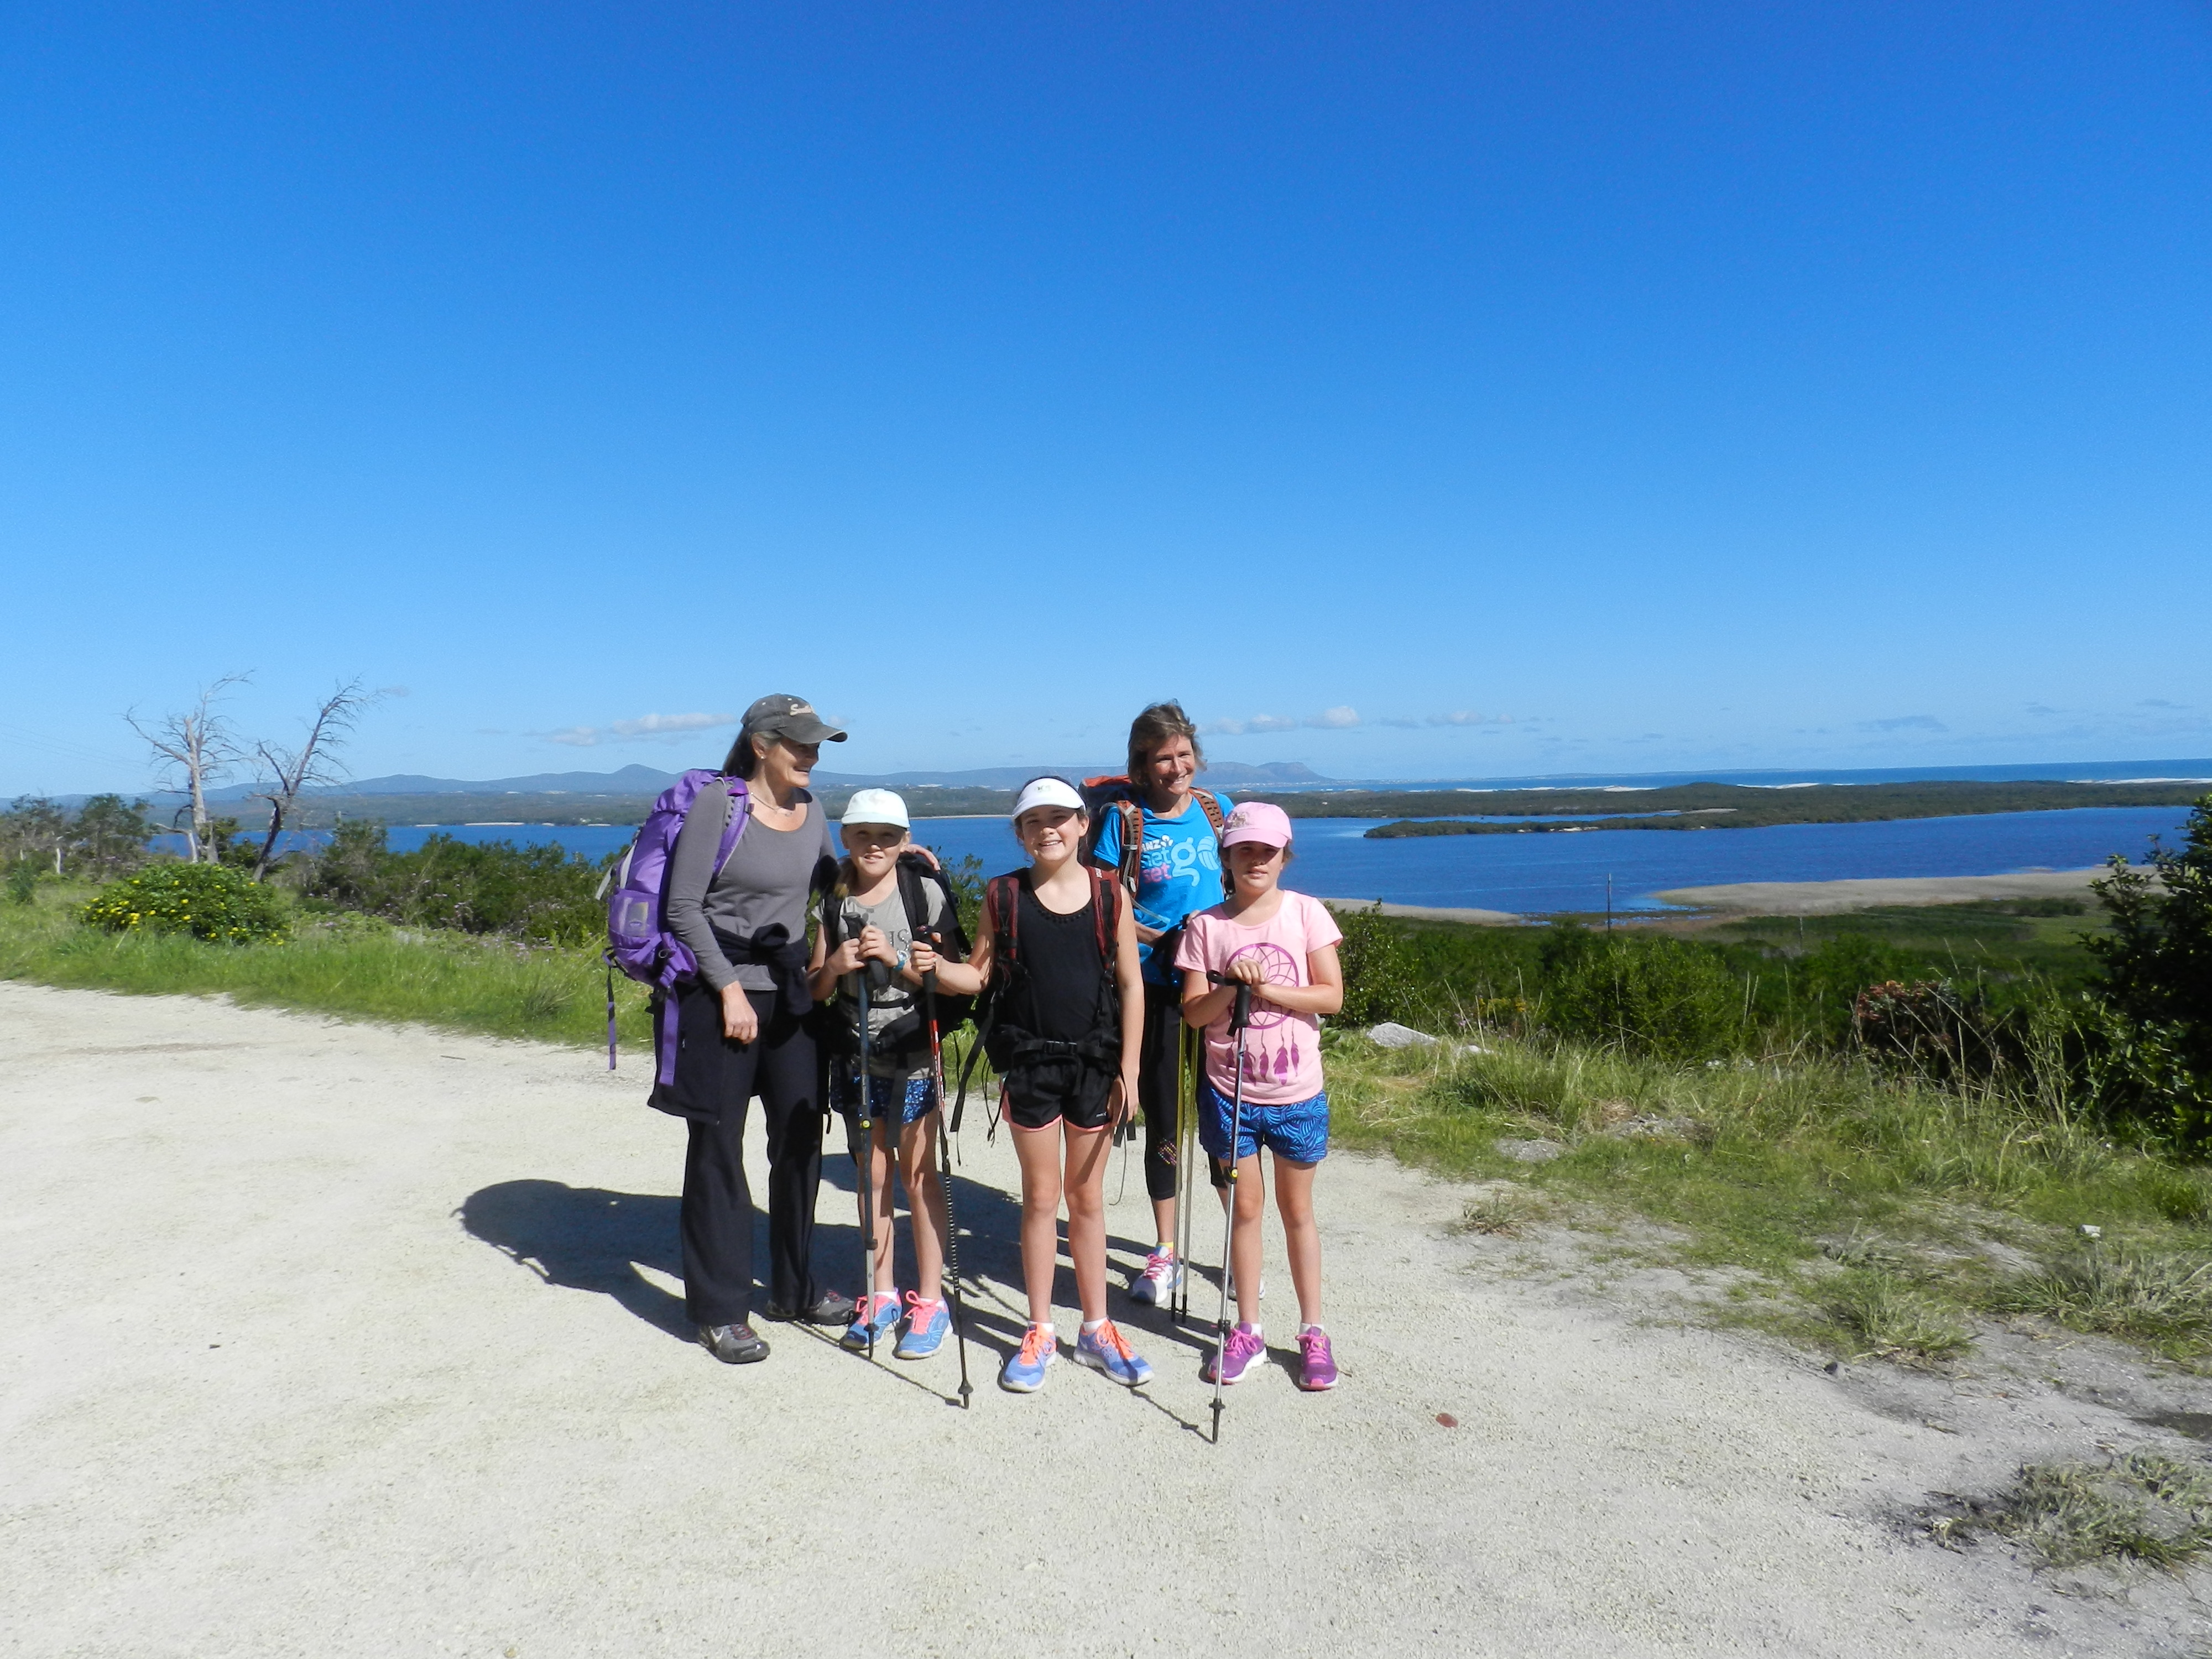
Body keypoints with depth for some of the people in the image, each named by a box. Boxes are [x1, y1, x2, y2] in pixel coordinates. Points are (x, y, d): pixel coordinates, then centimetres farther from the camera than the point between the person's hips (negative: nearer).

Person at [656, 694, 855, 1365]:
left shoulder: (810, 810, 8)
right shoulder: (717, 804, -11)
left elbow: (829, 885, 22)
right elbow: (683, 907, -12)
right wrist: (730, 989, -15)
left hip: (791, 994, 6)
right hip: (722, 995, -6)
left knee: (801, 1139, 11)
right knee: (718, 1150, 3)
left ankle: (796, 1289, 27)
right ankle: (719, 1309, 16)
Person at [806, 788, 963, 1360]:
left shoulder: (926, 893, -5)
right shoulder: (833, 903, 5)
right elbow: (816, 991, 7)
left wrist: (894, 957, -20)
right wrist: (836, 965, -13)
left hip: (913, 1053, -4)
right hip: (855, 1053, 4)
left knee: (918, 1172, 0)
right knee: (872, 1172, 11)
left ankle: (930, 1300, 11)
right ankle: (881, 1294, 23)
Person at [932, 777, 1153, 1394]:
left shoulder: (1109, 892, -3)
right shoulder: (1004, 895, -1)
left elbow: (1130, 984, -1)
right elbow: (979, 974, 2)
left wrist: (1128, 1067, -4)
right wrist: (934, 968, -18)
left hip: (1095, 1062, 0)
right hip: (1029, 1061, 0)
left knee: (1086, 1197, 12)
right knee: (1040, 1196, 9)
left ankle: (1096, 1330, 26)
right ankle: (1040, 1332, 23)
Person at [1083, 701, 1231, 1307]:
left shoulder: (1216, 809, 5)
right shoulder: (1124, 819, -3)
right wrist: (1156, 936, -18)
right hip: (1151, 985, -2)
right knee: (1161, 1117, 8)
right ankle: (1164, 1251, 23)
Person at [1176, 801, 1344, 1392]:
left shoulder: (1306, 913, -4)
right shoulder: (1206, 925, -3)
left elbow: (1331, 995, -9)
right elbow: (1193, 1010, -5)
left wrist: (1266, 988, -19)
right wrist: (1231, 989, -23)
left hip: (1297, 1093, 0)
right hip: (1229, 1092, 1)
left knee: (1297, 1211, 12)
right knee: (1245, 1209, 11)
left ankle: (1312, 1331, 25)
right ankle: (1247, 1330, 24)